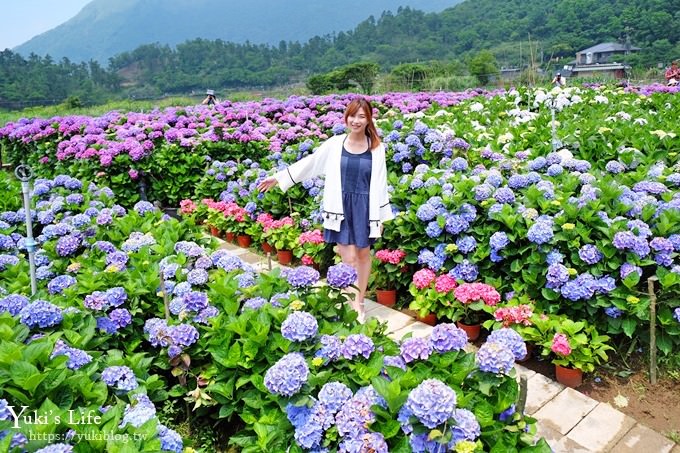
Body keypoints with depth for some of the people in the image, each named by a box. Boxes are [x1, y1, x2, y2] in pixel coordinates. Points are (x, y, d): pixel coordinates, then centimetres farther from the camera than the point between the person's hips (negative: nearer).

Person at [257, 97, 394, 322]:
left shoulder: (376, 148, -2)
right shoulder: (335, 144, -2)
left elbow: (380, 184, 2)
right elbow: (309, 164, 5)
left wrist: (382, 216, 2)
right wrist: (279, 177, 6)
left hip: (365, 207, 1)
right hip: (342, 207, 0)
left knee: (363, 254, 11)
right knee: (348, 257, -7)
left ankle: (359, 301, 28)